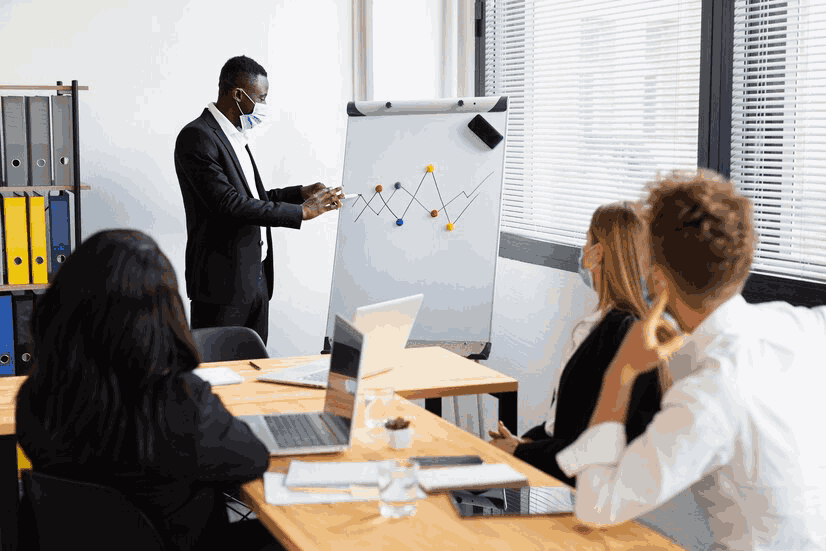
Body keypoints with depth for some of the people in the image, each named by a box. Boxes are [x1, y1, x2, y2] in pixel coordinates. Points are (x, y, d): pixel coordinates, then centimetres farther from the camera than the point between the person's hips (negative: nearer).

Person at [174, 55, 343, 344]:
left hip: (257, 280, 9)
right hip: (224, 285, -9)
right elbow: (228, 203, -23)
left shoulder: (236, 138, 17)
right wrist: (300, 211, -19)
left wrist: (301, 193, 11)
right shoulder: (197, 137, -14)